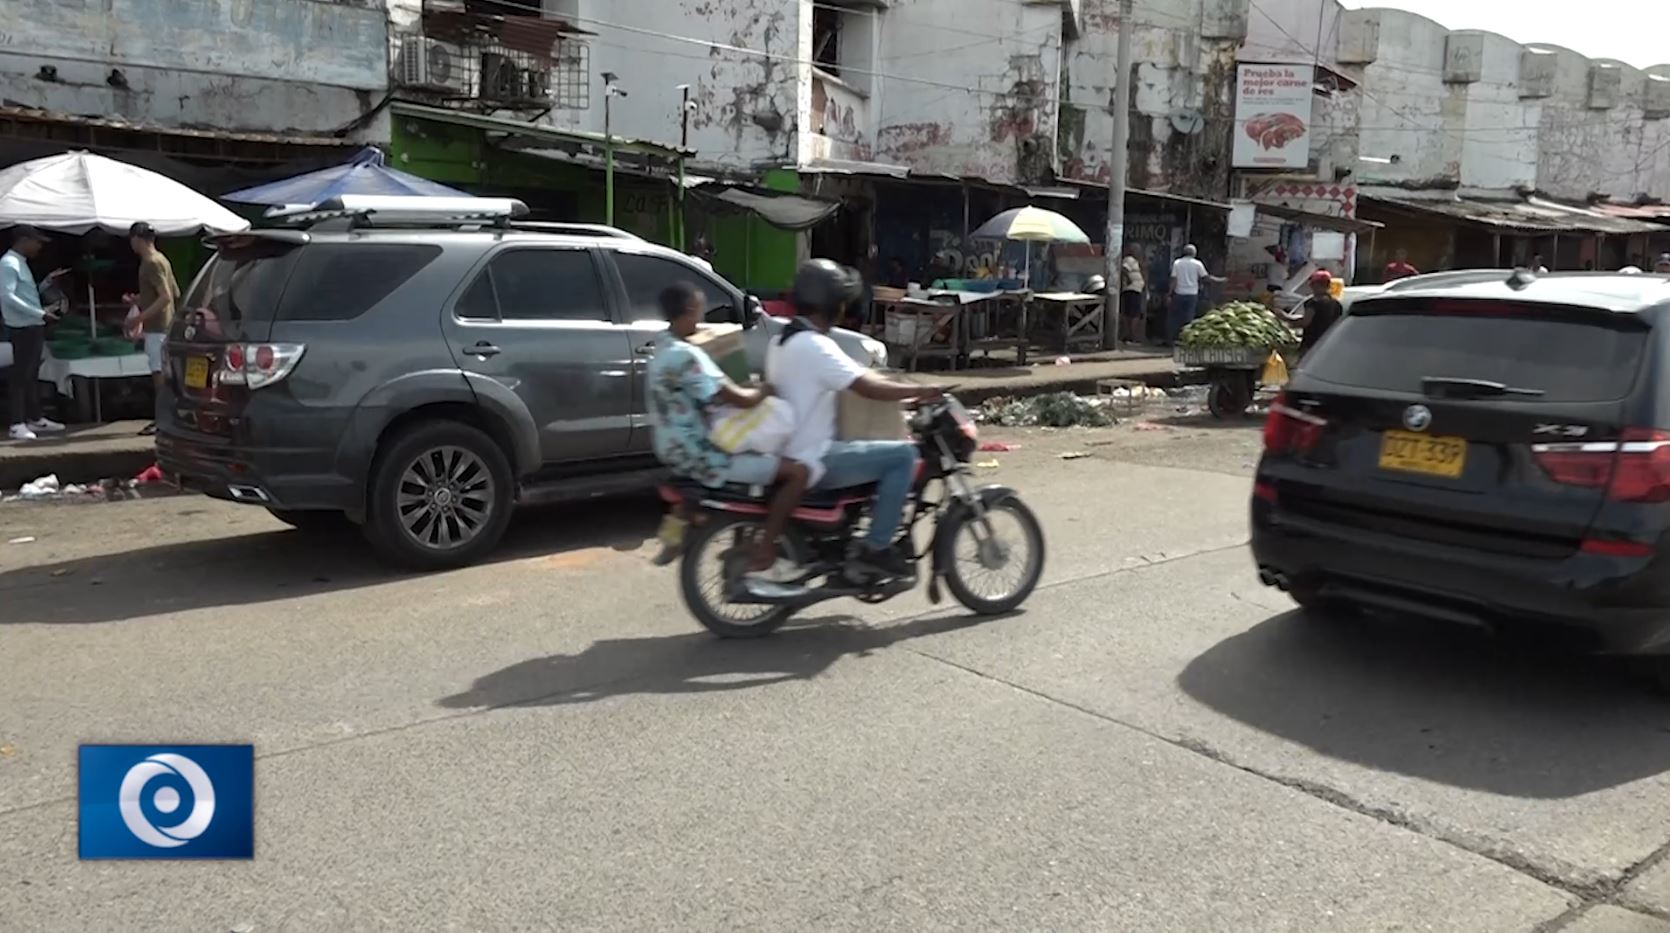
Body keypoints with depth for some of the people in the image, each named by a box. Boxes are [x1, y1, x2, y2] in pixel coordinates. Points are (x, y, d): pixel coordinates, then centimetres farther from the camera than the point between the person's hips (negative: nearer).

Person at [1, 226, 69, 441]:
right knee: (20, 375, -8)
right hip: (22, 328, -10)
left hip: (33, 327, 10)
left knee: (32, 375, 15)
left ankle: (35, 419, 23)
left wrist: (47, 281, 15)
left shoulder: (20, 263, 18)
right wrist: (40, 313, -25)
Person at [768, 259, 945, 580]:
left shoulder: (782, 341, 12)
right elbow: (868, 388, -26)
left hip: (788, 454, 10)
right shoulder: (814, 346, -20)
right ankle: (874, 548, -8)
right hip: (812, 462, -10)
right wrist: (921, 391, -14)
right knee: (903, 454, -11)